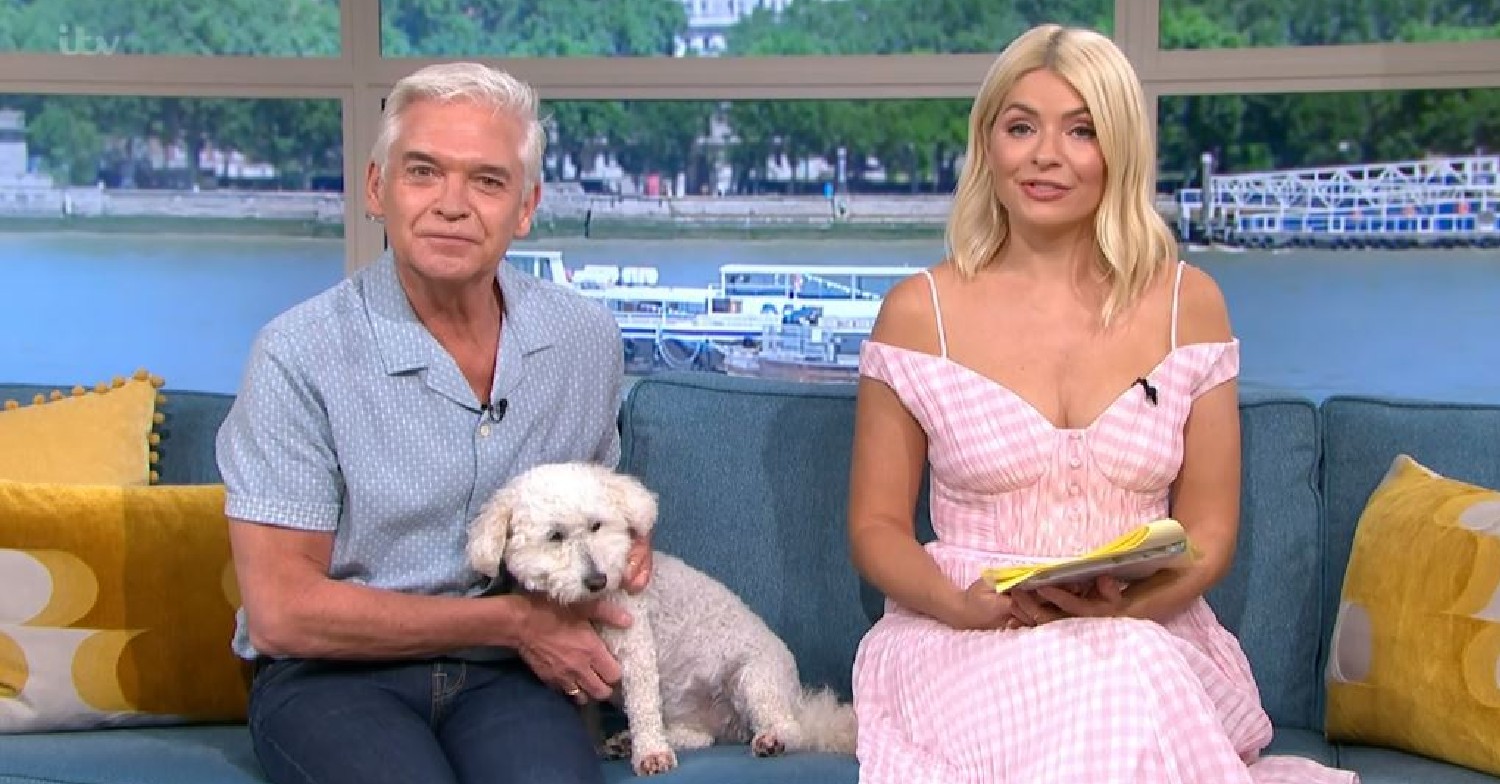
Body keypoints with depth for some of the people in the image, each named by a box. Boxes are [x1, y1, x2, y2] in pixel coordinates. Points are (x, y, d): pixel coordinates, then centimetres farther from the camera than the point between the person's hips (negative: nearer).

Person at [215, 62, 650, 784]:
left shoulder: (586, 338, 4)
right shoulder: (299, 355, -11)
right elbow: (282, 613, -13)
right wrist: (513, 621, -12)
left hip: (503, 671, 3)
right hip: (331, 675, -3)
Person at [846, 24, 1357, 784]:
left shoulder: (1188, 304, 5)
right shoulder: (919, 312, 1)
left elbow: (1208, 532, 7)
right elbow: (876, 528, 5)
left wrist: (1127, 605, -14)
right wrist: (965, 607, -16)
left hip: (1150, 640, 1)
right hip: (962, 640, -1)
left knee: (1129, 687, -35)